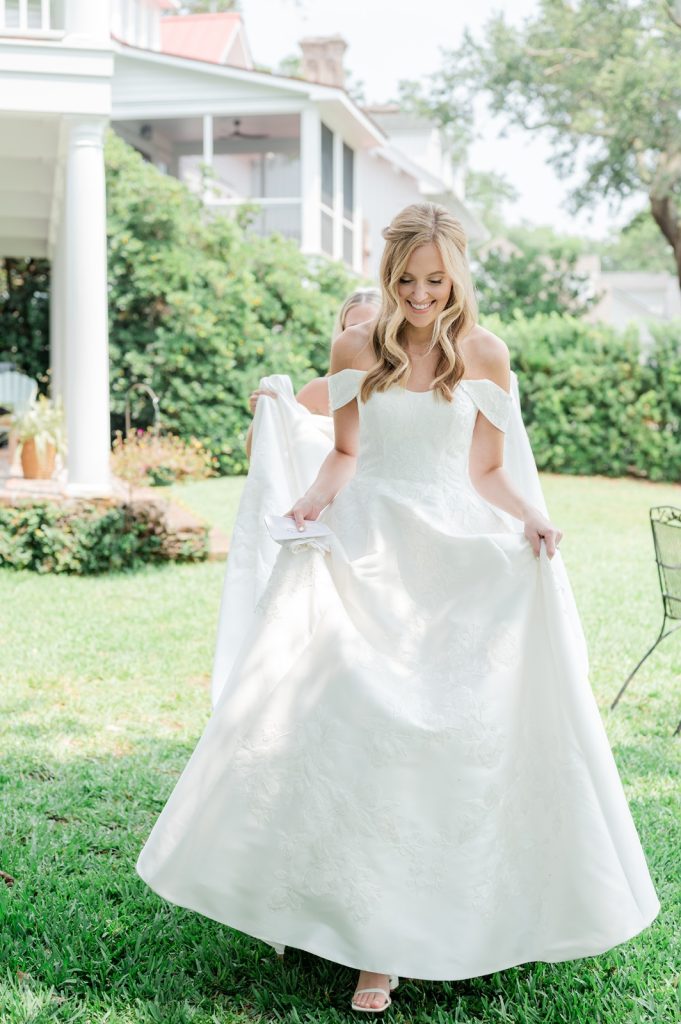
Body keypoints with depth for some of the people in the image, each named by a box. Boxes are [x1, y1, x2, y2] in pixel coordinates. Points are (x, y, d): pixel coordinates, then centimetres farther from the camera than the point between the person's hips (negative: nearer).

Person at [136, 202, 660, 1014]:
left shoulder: (485, 356, 4)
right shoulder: (356, 349, 5)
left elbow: (487, 471, 8)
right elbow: (345, 453, 10)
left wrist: (528, 518, -10)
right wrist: (317, 497, -9)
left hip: (458, 556, 0)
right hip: (368, 551, 0)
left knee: (460, 730, -6)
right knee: (355, 725, -7)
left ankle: (447, 922, 6)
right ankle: (373, 940, 3)